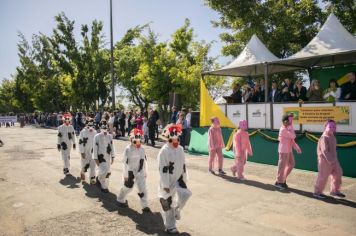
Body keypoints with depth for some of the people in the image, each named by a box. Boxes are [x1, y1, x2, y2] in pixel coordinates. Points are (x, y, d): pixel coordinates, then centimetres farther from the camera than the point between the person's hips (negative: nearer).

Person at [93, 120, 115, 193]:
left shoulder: (109, 136, 4)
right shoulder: (97, 136, -8)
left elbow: (112, 147, 10)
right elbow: (95, 148, -8)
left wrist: (112, 157, 9)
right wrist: (96, 159, -10)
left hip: (108, 157, 5)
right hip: (101, 157, -5)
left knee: (107, 172, 10)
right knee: (103, 171, -12)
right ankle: (104, 187, 10)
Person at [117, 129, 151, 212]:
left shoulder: (142, 149, 4)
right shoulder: (128, 149, -14)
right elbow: (125, 163, -13)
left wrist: (145, 172, 13)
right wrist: (125, 174, -13)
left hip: (140, 172, 4)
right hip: (130, 172, -4)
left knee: (142, 188, 1)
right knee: (127, 187, 11)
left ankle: (145, 206, 8)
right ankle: (120, 200, 37)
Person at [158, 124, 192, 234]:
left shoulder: (180, 149, 4)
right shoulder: (164, 151, -19)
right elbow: (163, 169, -20)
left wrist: (184, 180, 13)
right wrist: (165, 185, -19)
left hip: (178, 179, 6)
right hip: (168, 181, -6)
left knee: (185, 194, -13)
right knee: (167, 204, 6)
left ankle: (176, 209, 20)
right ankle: (170, 227, 24)